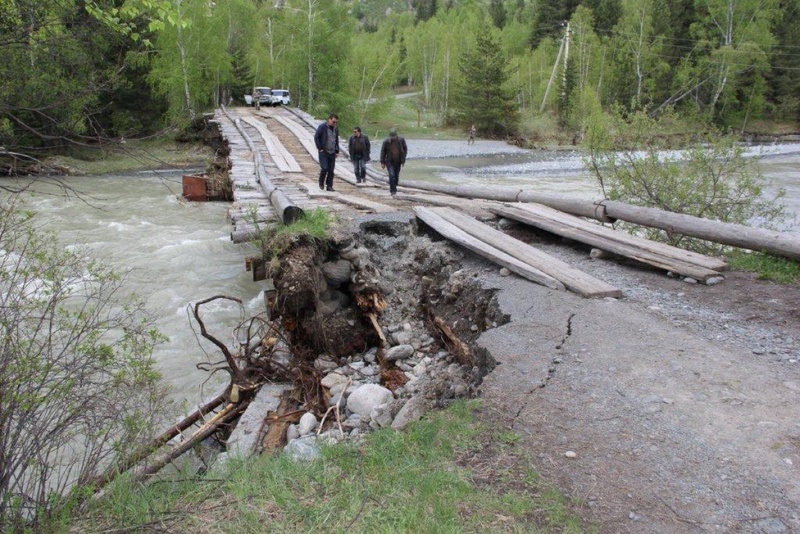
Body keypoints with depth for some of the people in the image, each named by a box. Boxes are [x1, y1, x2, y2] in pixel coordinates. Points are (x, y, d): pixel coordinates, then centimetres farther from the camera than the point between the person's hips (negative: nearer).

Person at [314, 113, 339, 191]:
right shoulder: (322, 127, -7)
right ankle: (321, 182, 11)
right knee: (324, 168, -13)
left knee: (331, 170, 2)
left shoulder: (336, 128, 10)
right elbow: (316, 137, -6)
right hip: (323, 152, -5)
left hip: (332, 153, 5)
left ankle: (329, 186, 9)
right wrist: (320, 148, -10)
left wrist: (337, 151, 13)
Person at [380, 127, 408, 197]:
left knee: (396, 176, 9)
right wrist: (382, 162, -5)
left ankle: (393, 188, 29)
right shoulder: (386, 141, -12)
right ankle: (393, 191, -11)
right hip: (389, 161, -3)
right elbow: (383, 152, -4)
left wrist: (403, 159, 2)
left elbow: (405, 149, 6)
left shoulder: (401, 140, -7)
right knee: (392, 175, -15)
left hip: (398, 161, 3)